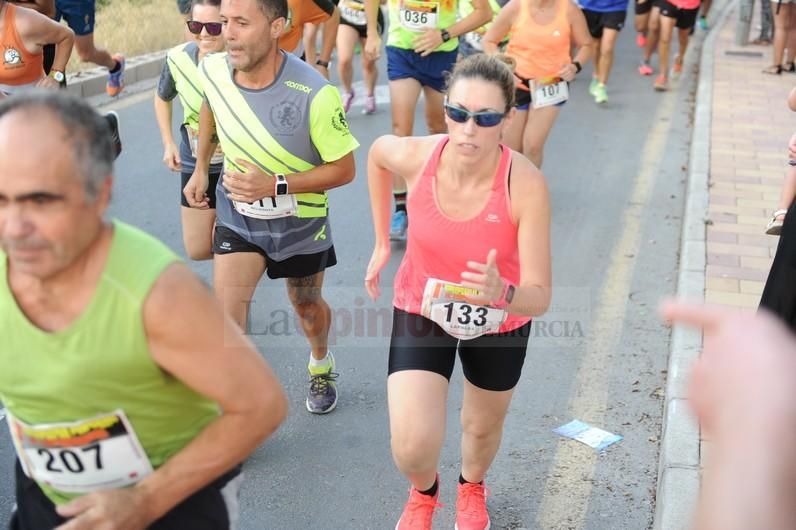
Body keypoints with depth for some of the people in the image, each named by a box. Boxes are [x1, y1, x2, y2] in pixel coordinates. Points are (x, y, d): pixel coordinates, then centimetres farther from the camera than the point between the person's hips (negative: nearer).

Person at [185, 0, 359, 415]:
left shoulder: (315, 94, -31)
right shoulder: (213, 70, -17)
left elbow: (343, 169, -21)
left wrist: (275, 185, -31)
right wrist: (200, 169, 10)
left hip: (300, 220, -2)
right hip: (237, 213, 2)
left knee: (306, 305, 20)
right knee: (225, 313, -12)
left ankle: (321, 365, 54)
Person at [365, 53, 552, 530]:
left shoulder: (526, 186, -31)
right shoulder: (415, 157, -25)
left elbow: (539, 297, -30)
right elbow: (377, 153, 1)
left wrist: (501, 293, -54)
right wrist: (382, 243, 5)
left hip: (498, 324, 0)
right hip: (421, 312, 1)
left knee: (483, 426, 23)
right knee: (413, 449, -12)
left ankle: (472, 487, 63)